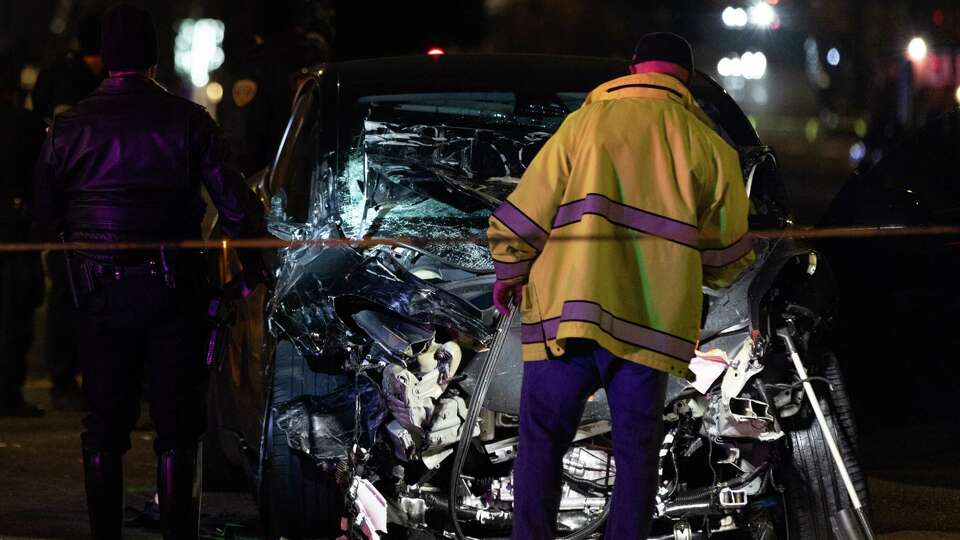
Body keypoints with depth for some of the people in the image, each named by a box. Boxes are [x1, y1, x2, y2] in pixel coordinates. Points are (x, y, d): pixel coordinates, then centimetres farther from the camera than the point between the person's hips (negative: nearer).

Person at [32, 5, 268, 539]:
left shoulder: (70, 127, -2)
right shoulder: (188, 120, -5)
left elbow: (45, 218, 5)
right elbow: (236, 203, -6)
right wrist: (253, 271, 6)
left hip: (101, 294, 1)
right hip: (175, 289, -1)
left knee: (105, 428, 11)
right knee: (178, 426, 5)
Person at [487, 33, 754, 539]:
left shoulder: (585, 123, 2)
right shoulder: (709, 146, 7)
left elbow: (522, 216, -1)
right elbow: (728, 254, 12)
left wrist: (509, 273, 15)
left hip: (568, 313, -1)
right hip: (652, 326, 2)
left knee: (541, 445, 6)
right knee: (636, 457, 10)